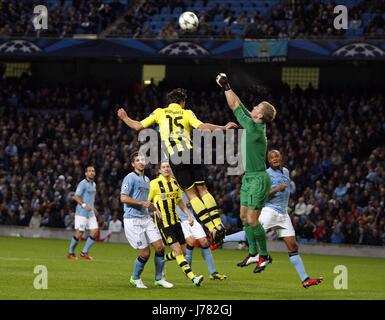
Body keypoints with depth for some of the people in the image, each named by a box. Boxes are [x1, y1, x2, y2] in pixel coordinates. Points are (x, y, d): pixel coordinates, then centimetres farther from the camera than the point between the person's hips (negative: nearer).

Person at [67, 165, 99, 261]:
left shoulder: (94, 184, 17)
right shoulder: (83, 184, -9)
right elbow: (76, 196, -17)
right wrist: (84, 205, -28)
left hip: (91, 213, 8)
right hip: (81, 212, -8)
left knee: (95, 231, -4)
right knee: (79, 233, -6)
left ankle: (84, 252, 4)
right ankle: (71, 253, 9)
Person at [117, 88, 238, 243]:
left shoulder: (159, 112, 16)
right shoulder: (187, 113, 12)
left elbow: (138, 126, 17)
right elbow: (201, 126, -6)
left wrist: (125, 118, 35)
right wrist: (223, 127, -2)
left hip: (174, 158, 0)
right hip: (190, 152, 0)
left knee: (191, 193, 4)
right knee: (202, 189, 8)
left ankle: (212, 228, -6)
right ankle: (218, 223, -4)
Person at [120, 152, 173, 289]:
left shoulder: (146, 179, 17)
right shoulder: (130, 178, -9)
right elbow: (123, 198, -18)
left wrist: (152, 208, 14)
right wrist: (142, 203, -18)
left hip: (146, 218, 8)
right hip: (133, 219, -8)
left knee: (160, 247, -1)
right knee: (145, 253, -7)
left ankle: (159, 279, 12)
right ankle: (135, 278, 17)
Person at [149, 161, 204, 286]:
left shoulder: (175, 183, 8)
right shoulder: (155, 184, -10)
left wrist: (188, 214, 9)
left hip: (175, 220, 7)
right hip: (163, 223, -7)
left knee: (183, 251, 6)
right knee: (177, 250, -15)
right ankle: (192, 277, -22)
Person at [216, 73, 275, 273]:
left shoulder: (255, 128, -17)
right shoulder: (255, 125, 5)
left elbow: (235, 107, -11)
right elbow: (238, 106, 15)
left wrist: (226, 87, -3)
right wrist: (227, 87, 12)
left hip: (258, 179, -9)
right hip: (249, 177, 9)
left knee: (252, 221, -7)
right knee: (244, 218, 11)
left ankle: (264, 256, 5)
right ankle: (253, 253, 19)